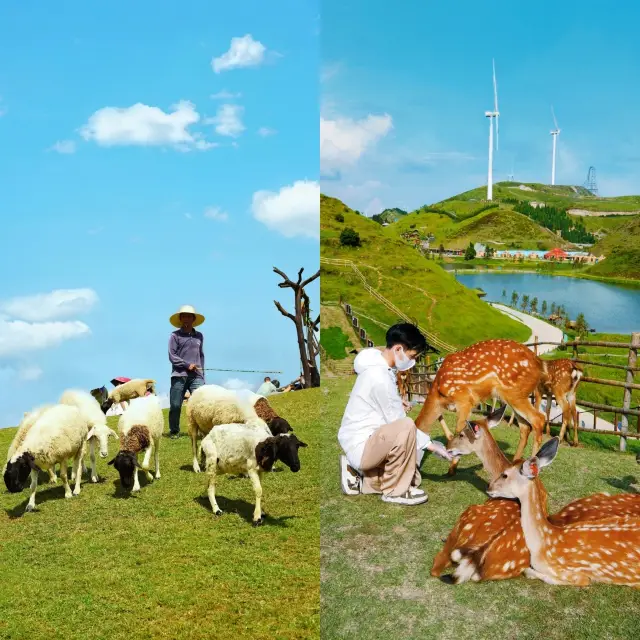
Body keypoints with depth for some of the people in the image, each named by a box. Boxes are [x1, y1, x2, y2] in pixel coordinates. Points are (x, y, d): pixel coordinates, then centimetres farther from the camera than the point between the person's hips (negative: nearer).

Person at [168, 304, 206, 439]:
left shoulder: (199, 336, 18)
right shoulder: (175, 336, 5)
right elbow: (172, 356, -1)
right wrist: (187, 365, -11)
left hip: (196, 376, 2)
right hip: (179, 375, -2)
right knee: (175, 405, 0)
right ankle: (174, 431, 15)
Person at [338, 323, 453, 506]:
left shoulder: (380, 367, 8)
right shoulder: (379, 376, -23)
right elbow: (397, 422, -18)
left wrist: (396, 402, 11)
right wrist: (430, 444, -11)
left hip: (367, 442, 10)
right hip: (361, 446, -10)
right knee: (406, 427, -33)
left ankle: (357, 475, 14)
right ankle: (396, 491, -16)